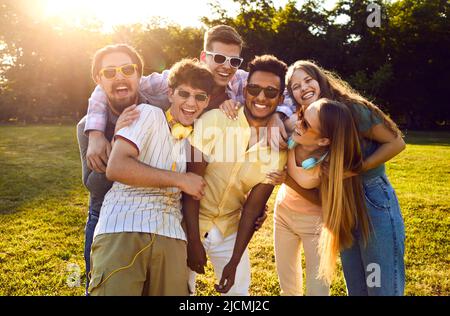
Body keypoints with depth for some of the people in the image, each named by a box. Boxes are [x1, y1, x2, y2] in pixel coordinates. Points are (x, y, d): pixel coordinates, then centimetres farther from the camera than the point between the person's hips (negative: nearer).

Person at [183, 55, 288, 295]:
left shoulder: (278, 148, -7)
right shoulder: (213, 121, -19)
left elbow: (253, 207, -5)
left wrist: (234, 263, -6)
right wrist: (194, 242, -17)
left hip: (230, 229, 3)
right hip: (190, 222, -2)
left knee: (239, 290, 10)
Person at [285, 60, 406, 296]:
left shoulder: (350, 108, -15)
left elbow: (396, 143, -12)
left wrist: (357, 169, -21)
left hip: (374, 202, -6)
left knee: (383, 287, 2)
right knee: (355, 288, 18)